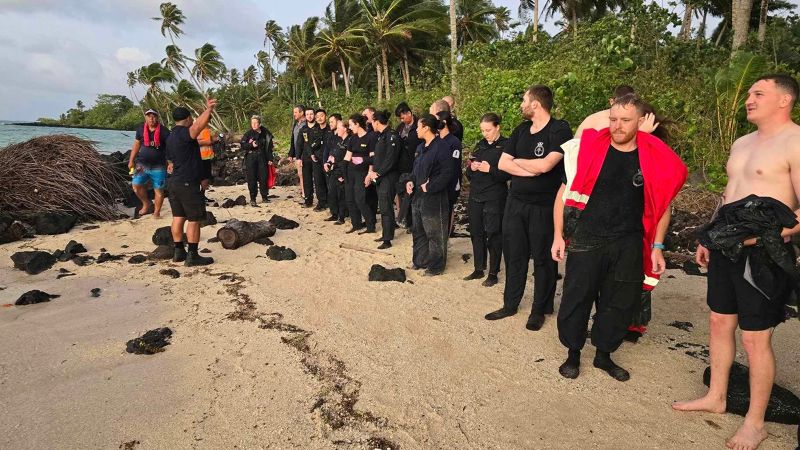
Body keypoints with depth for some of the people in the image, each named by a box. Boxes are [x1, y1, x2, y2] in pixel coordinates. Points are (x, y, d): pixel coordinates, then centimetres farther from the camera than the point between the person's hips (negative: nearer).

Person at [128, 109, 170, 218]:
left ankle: (156, 212, 14)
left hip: (158, 166, -3)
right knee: (136, 185, -4)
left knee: (158, 189, 1)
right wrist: (131, 161, 13)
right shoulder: (141, 129, 5)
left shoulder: (164, 131, -7)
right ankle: (147, 204, 20)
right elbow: (136, 145, 14)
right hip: (142, 164, 4)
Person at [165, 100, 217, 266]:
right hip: (188, 184, -10)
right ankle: (192, 256, -1)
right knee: (194, 219, -4)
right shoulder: (184, 133, -15)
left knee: (178, 217, 12)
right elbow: (198, 126, -37)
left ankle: (179, 252, 18)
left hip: (174, 182, 10)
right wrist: (209, 110, -38)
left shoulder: (171, 137, 16)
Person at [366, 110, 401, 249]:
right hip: (379, 176, 9)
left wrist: (377, 173, -15)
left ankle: (387, 240, 0)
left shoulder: (392, 136, -14)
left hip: (388, 177, -9)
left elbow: (390, 159, -20)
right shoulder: (381, 136, 15)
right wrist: (371, 172, 6)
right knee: (383, 206, 14)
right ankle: (386, 234, 24)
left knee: (386, 208, -6)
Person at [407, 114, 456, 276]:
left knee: (435, 234, 3)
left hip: (434, 198, -9)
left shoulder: (442, 147, -15)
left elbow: (446, 174, -20)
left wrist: (429, 187, -19)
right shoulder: (421, 147, 12)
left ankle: (436, 266, 16)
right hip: (418, 196, 9)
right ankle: (420, 260, 34)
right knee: (418, 231, 19)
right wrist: (410, 181, 2)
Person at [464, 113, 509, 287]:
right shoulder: (480, 146, 13)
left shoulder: (506, 146, -5)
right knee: (476, 233, 11)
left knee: (494, 235, 0)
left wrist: (490, 169, -21)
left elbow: (509, 174, -10)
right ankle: (478, 269, 24)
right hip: (475, 197, 6)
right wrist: (472, 168, -6)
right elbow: (469, 174, 16)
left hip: (495, 199, -6)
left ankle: (493, 274, 12)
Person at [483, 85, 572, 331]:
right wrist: (531, 170, -12)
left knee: (543, 259, 7)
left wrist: (517, 161, -6)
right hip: (515, 202, 6)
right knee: (513, 255, 12)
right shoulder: (520, 130, 9)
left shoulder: (560, 130, -11)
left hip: (544, 206, -6)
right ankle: (510, 304, 26)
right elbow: (502, 163, 3)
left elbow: (545, 165, -24)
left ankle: (540, 310, 21)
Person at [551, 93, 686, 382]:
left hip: (629, 245, 2)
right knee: (576, 299, 4)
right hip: (586, 240, -2)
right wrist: (558, 235, -4)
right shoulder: (590, 148, -5)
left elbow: (662, 205, 10)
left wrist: (657, 246, 5)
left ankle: (604, 355, 30)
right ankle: (573, 354, 24)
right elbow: (565, 193, 0)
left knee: (620, 303, 11)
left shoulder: (655, 159, -1)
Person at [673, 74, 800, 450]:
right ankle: (716, 397, 33)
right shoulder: (741, 143, 15)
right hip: (726, 246, 8)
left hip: (761, 253, -8)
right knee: (720, 323, 16)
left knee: (755, 338, 1)